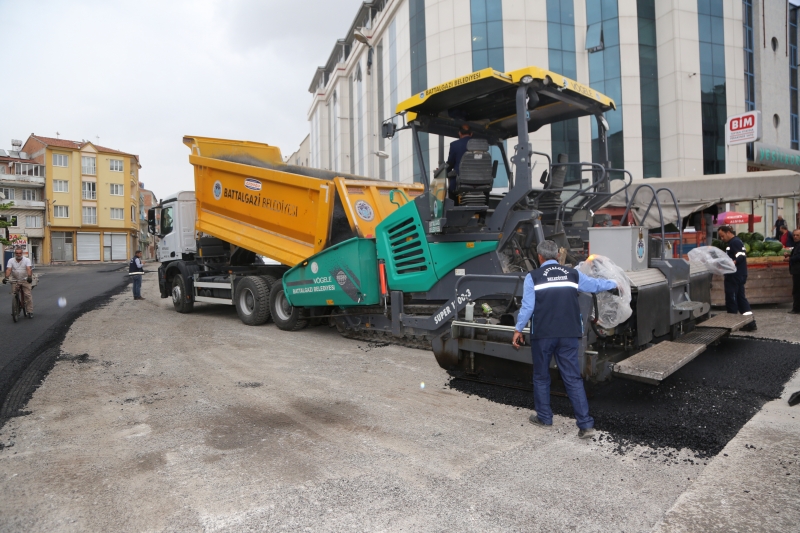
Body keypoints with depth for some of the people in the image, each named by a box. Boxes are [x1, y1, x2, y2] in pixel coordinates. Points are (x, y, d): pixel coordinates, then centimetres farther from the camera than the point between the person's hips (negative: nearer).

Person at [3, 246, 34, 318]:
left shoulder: (27, 260, -2)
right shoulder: (11, 260, 2)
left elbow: (29, 269, -17)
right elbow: (8, 269, -11)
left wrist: (29, 277, -34)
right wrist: (6, 277, -28)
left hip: (25, 280, -2)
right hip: (15, 281, 2)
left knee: (28, 295, -8)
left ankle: (30, 312, -6)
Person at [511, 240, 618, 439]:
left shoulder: (533, 277, -4)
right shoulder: (573, 274, 7)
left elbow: (527, 306, -7)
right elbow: (594, 284, 22)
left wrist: (518, 330, 3)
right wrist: (614, 283, 41)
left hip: (543, 334, -3)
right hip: (569, 334, 3)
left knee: (541, 377, 14)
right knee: (573, 378, 7)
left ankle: (544, 417, 24)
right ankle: (586, 424, 5)